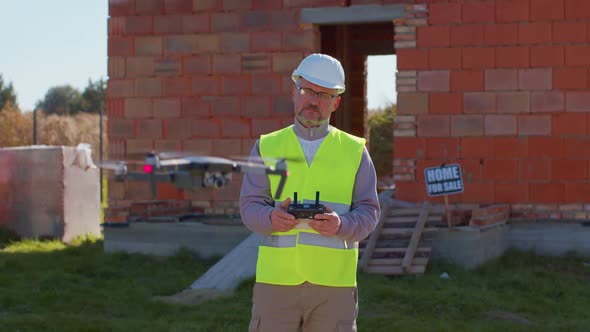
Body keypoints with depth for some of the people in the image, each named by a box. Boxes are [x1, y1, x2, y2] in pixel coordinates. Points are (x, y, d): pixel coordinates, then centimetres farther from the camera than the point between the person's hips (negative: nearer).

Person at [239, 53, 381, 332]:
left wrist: (341, 224, -18)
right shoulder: (266, 147, 11)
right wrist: (272, 217, -20)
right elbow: (249, 206, 3)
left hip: (334, 283, 0)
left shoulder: (355, 151, 10)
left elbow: (369, 212, 4)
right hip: (276, 280, 0)